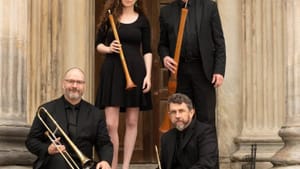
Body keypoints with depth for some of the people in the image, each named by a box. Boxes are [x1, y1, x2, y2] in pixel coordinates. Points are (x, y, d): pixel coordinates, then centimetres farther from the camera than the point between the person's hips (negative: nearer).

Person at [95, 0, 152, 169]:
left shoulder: (142, 20, 6)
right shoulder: (109, 17, 6)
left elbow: (147, 50, 6)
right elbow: (98, 44, 10)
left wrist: (148, 74, -4)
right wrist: (108, 49, -11)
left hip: (135, 71, 1)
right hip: (112, 71, -1)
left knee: (132, 122, 4)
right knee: (111, 124, -6)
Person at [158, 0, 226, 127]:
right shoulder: (166, 12, 10)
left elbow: (219, 41, 3)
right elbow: (163, 44, 15)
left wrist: (219, 70, -5)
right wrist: (164, 57, -7)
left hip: (203, 69, -2)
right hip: (179, 71, 2)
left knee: (206, 118, -3)